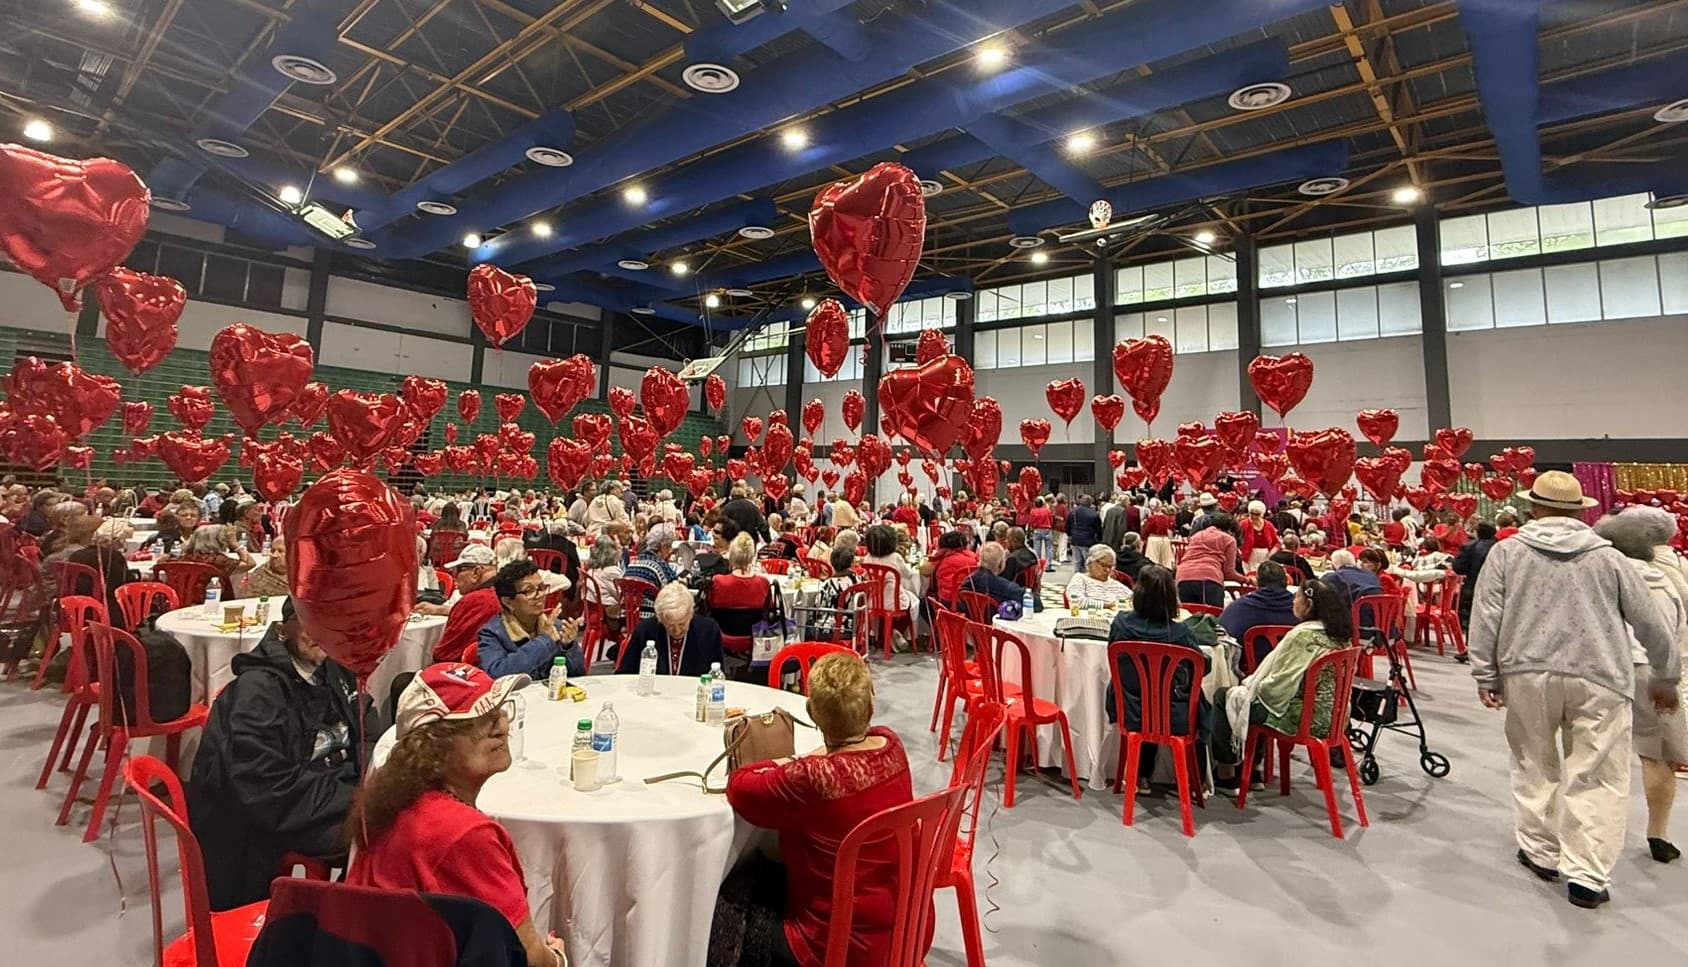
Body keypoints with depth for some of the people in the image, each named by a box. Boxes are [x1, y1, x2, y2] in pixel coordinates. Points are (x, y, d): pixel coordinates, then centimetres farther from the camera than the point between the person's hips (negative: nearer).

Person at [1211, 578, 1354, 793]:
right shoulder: (1338, 637, 3)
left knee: (1223, 697, 4)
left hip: (1300, 717, -9)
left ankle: (1225, 775, 14)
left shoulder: (1302, 636, -23)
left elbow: (1276, 688, -22)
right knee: (1247, 688, 25)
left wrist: (1253, 687, -1)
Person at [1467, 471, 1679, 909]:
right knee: (1596, 778, 6)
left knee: (1535, 765, 15)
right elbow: (1651, 623, 12)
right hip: (1598, 677, 0)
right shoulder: (1608, 557, 5)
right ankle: (1587, 875, 7)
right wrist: (1666, 678, 25)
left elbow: (1485, 618, -1)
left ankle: (1541, 852, 25)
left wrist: (1486, 675, 5)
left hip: (1528, 674, 0)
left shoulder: (1507, 552, 2)